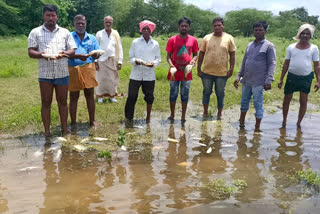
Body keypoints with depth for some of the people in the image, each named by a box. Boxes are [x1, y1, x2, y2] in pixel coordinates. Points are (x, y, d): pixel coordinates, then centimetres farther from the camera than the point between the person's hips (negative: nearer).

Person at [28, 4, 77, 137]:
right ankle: (47, 131, 13)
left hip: (62, 73, 1)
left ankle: (65, 129, 18)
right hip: (45, 74, -1)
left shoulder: (65, 32, 9)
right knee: (46, 103, 5)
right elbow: (30, 52, 0)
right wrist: (41, 54, -21)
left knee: (62, 101, 9)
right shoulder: (35, 32, 4)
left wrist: (64, 53, -16)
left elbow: (72, 50, 6)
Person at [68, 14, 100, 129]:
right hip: (73, 69, -2)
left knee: (90, 95, 6)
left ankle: (92, 121, 18)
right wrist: (77, 56, -23)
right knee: (74, 97, 5)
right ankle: (73, 123, 15)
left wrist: (94, 54, -15)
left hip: (88, 69, 2)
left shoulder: (92, 38, 14)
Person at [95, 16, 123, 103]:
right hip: (102, 60, -1)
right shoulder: (99, 34, 2)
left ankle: (112, 96, 17)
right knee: (101, 79, 0)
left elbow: (119, 48, 7)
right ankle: (100, 96, 12)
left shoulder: (116, 34, 6)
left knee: (113, 79, 4)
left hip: (112, 60, 2)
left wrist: (120, 62, 1)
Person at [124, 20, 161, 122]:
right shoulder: (135, 42, 3)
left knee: (149, 97, 8)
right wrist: (136, 61, -18)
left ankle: (148, 117, 24)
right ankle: (128, 118, 12)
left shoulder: (155, 44, 6)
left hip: (149, 75, 1)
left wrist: (153, 63, -13)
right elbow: (131, 57, 4)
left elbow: (158, 58, 8)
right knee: (132, 96, 0)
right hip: (136, 74, -1)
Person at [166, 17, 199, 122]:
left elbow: (195, 54, 12)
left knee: (185, 95, 7)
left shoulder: (193, 40, 2)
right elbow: (168, 56, 1)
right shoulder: (172, 40, -2)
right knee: (173, 94, 8)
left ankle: (183, 116, 16)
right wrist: (171, 65, -16)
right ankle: (172, 115, 21)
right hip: (174, 72, -1)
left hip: (187, 73, 1)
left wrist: (193, 60, -10)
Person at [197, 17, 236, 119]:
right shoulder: (207, 38, 2)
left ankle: (219, 113, 24)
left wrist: (231, 69, -5)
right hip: (207, 72, 1)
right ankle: (205, 112, 27)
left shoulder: (229, 38, 0)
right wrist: (199, 69, 2)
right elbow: (201, 54, 4)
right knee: (206, 92, 12)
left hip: (222, 73, -1)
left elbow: (232, 55, 2)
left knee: (220, 94, 9)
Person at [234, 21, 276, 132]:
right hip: (246, 80, 6)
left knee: (258, 105, -1)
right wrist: (239, 76, 14)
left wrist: (269, 80, -16)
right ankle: (241, 123, 31)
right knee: (244, 102, 15)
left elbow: (272, 64, -8)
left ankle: (257, 128, 9)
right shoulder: (250, 45, 14)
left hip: (259, 82, -6)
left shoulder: (269, 46, -4)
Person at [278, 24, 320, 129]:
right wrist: (281, 79, 4)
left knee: (303, 101, 4)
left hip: (306, 78, -1)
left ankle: (298, 123, 18)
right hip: (292, 76, 1)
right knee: (287, 100, 8)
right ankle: (284, 121, 25)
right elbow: (286, 64, 6)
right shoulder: (291, 47, 2)